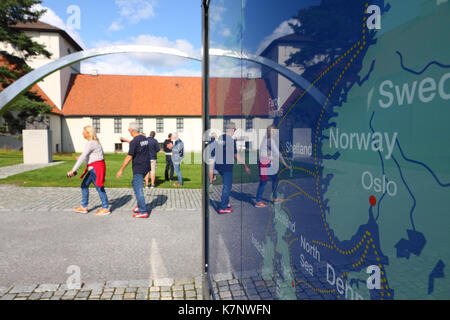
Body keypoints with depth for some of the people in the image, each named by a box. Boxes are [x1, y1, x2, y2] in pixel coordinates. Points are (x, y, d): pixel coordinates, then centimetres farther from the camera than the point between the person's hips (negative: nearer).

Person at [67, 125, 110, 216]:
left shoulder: (91, 143, -18)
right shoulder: (94, 141, 12)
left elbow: (83, 157, -23)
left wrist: (73, 170, -23)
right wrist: (82, 157, 30)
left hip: (96, 167, -10)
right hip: (94, 168, 10)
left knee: (99, 187, -1)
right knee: (84, 185, 15)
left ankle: (106, 209, 10)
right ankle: (84, 207, 23)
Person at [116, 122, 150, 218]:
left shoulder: (134, 141, -16)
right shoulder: (144, 138, 9)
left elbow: (129, 157, -18)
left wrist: (121, 170, -11)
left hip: (138, 168, -9)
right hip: (146, 167, 9)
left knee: (138, 190, -3)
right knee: (135, 184, 24)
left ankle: (143, 212, -2)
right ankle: (140, 206, 27)